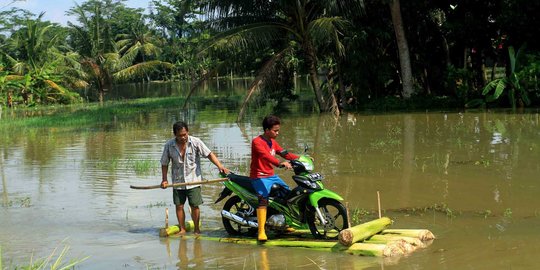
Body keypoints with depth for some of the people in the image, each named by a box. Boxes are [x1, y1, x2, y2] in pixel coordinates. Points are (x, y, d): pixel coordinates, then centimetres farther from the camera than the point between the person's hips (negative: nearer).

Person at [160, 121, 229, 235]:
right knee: (179, 206, 6)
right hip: (177, 181, 2)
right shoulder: (169, 145, -5)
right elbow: (164, 163, 5)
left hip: (193, 180, -2)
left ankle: (196, 229, 13)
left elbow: (209, 154, -7)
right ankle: (182, 229, 19)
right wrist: (164, 179, -1)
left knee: (194, 205, -2)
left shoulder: (195, 142, -10)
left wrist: (220, 166, -18)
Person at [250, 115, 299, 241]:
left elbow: (284, 153, 12)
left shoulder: (273, 142, 13)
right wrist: (280, 163, -45)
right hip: (259, 176, -9)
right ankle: (261, 232, -32)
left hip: (271, 175, 9)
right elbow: (265, 155, -31)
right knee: (263, 198, -28)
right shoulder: (257, 142, -15)